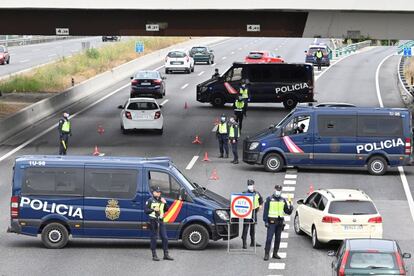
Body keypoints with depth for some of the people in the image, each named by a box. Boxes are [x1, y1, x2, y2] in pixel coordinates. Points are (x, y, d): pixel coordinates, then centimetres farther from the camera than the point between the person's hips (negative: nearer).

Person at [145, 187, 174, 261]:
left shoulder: (162, 200, 15)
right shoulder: (150, 201, 0)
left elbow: (166, 210, 12)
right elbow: (146, 211, -4)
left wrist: (164, 203, -4)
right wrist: (153, 209, -18)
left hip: (161, 221, 5)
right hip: (153, 221, -5)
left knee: (165, 238, 4)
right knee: (154, 238, -2)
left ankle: (166, 254, 11)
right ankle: (154, 255, 3)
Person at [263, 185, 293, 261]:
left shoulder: (283, 200, 12)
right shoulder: (269, 199, 0)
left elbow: (287, 211, 13)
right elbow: (265, 211, -3)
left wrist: (290, 208, -9)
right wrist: (266, 221, -10)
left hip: (280, 222, 5)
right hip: (272, 221, -5)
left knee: (278, 239, 9)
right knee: (269, 238, -10)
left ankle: (275, 253, 18)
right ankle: (266, 254, -9)